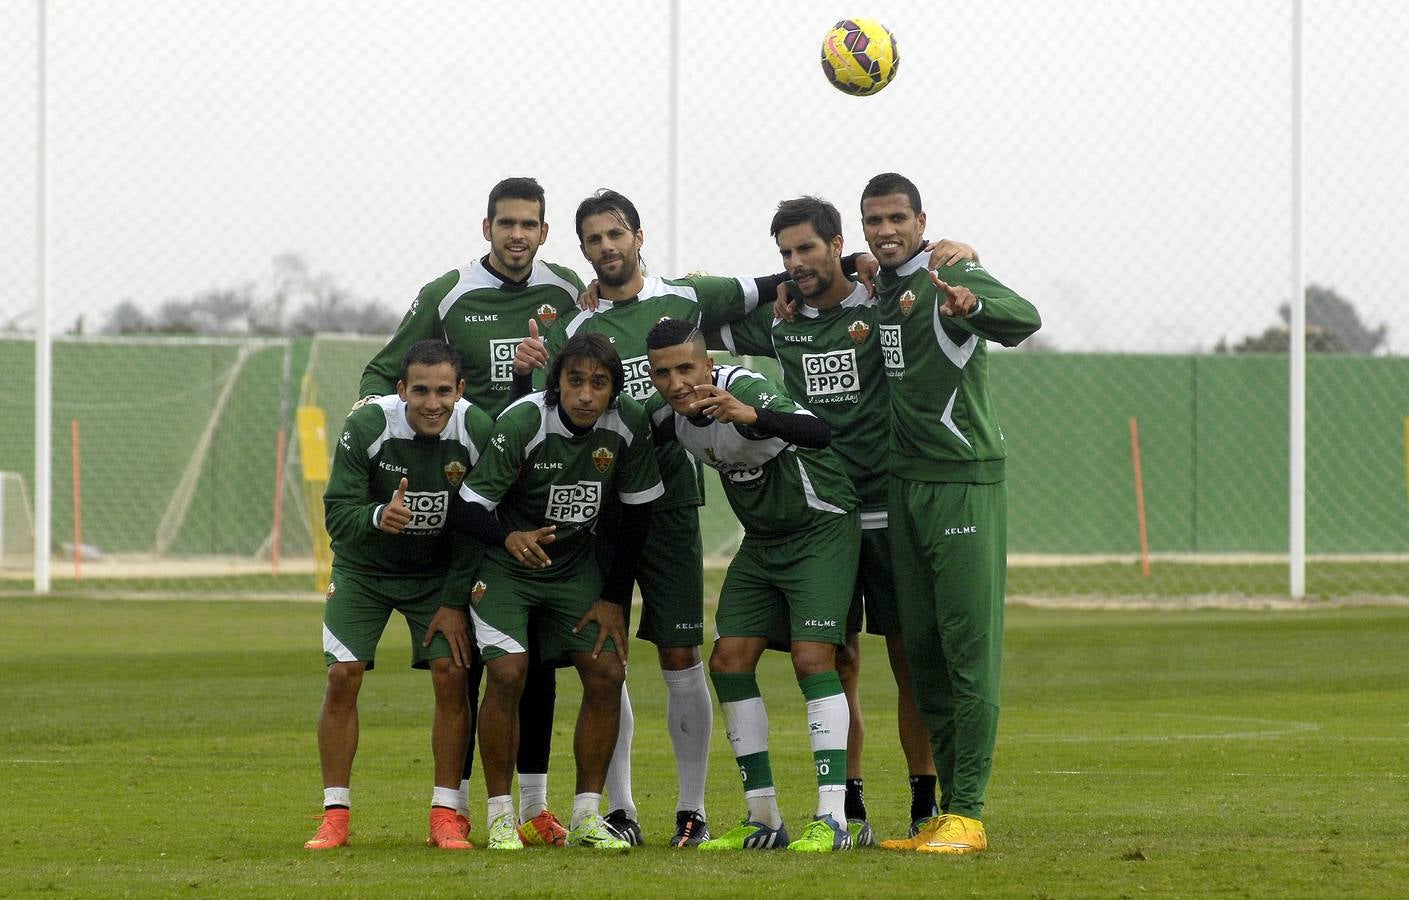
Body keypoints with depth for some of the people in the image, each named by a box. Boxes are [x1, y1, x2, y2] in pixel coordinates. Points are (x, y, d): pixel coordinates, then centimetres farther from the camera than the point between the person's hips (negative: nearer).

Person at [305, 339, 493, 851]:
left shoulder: (478, 433, -21)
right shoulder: (366, 428, -26)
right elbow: (337, 514, -24)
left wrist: (454, 602, -13)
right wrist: (378, 517, -46)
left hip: (439, 572, 1)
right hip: (363, 568, -1)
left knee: (451, 676, -13)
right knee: (342, 676, -12)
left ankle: (446, 817, -4)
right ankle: (335, 816, -3)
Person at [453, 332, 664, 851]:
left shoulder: (629, 425, -15)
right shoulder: (522, 423, -26)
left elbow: (636, 514, -2)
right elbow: (469, 506, -23)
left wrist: (614, 598, -3)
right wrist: (509, 538, -44)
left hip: (576, 565, 4)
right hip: (505, 563, -4)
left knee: (607, 673, -7)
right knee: (508, 673, -20)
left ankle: (586, 817, 3)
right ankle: (501, 817, -7)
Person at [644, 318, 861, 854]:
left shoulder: (744, 389, -28)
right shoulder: (669, 413, -5)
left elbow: (818, 435, -45)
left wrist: (751, 417, -61)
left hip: (821, 528, -8)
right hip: (762, 541, 8)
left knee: (812, 658, -18)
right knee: (729, 661, -1)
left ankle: (833, 819, -20)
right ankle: (763, 820, 5)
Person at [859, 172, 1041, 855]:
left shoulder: (953, 278, -10)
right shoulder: (877, 290, 15)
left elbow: (1024, 319, -29)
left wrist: (971, 306, -50)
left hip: (964, 483, -8)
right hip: (905, 485, 8)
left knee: (969, 647, -9)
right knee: (921, 650, 8)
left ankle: (967, 813, -10)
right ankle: (946, 809, 13)